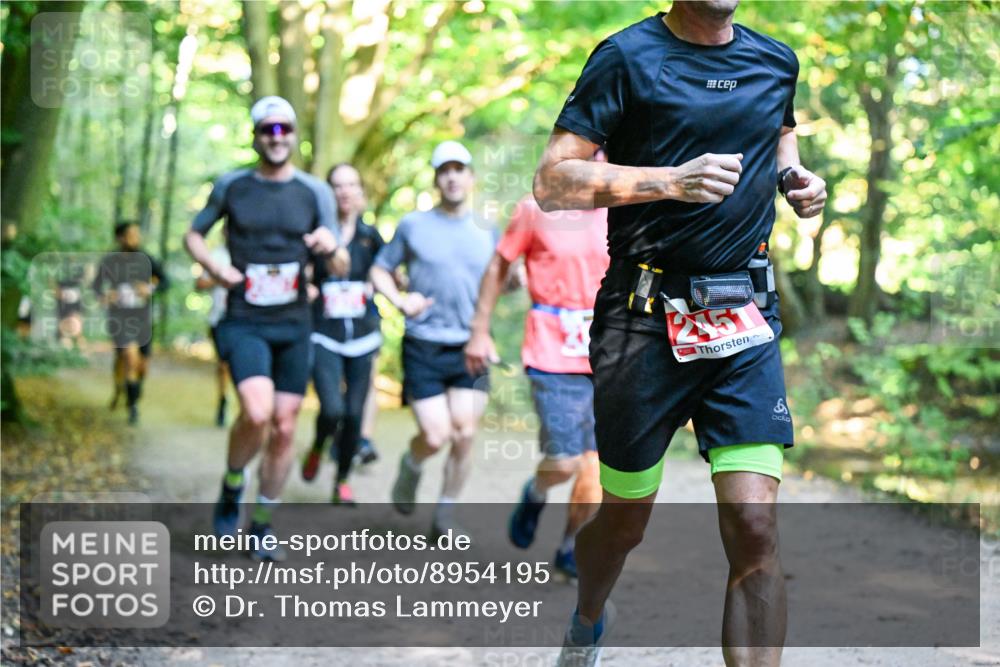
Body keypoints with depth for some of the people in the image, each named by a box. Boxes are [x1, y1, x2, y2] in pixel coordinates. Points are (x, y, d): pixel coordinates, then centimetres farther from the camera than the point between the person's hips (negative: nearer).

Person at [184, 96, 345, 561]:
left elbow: (341, 269, 0)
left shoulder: (314, 192, 2)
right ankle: (231, 487, 6)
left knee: (284, 428, 4)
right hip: (244, 324, -2)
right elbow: (194, 235, 14)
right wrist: (215, 269, -5)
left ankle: (261, 526, 19)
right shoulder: (231, 187, 1)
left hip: (293, 325, 2)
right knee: (257, 414, -23)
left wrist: (331, 249, -24)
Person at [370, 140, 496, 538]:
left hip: (471, 347, 2)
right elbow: (380, 271, 11)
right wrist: (400, 300, -8)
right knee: (435, 437, -8)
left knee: (464, 435, -4)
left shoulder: (487, 233, 10)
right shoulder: (413, 226, 4)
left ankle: (445, 518, 13)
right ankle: (411, 467, 28)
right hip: (423, 347, -2)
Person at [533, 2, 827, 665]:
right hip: (644, 317, -3)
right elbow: (552, 183, -10)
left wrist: (795, 176, 9)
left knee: (755, 526, -12)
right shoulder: (628, 57, -5)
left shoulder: (777, 62, 10)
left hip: (746, 316, 3)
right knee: (625, 521, 13)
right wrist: (670, 180, -23)